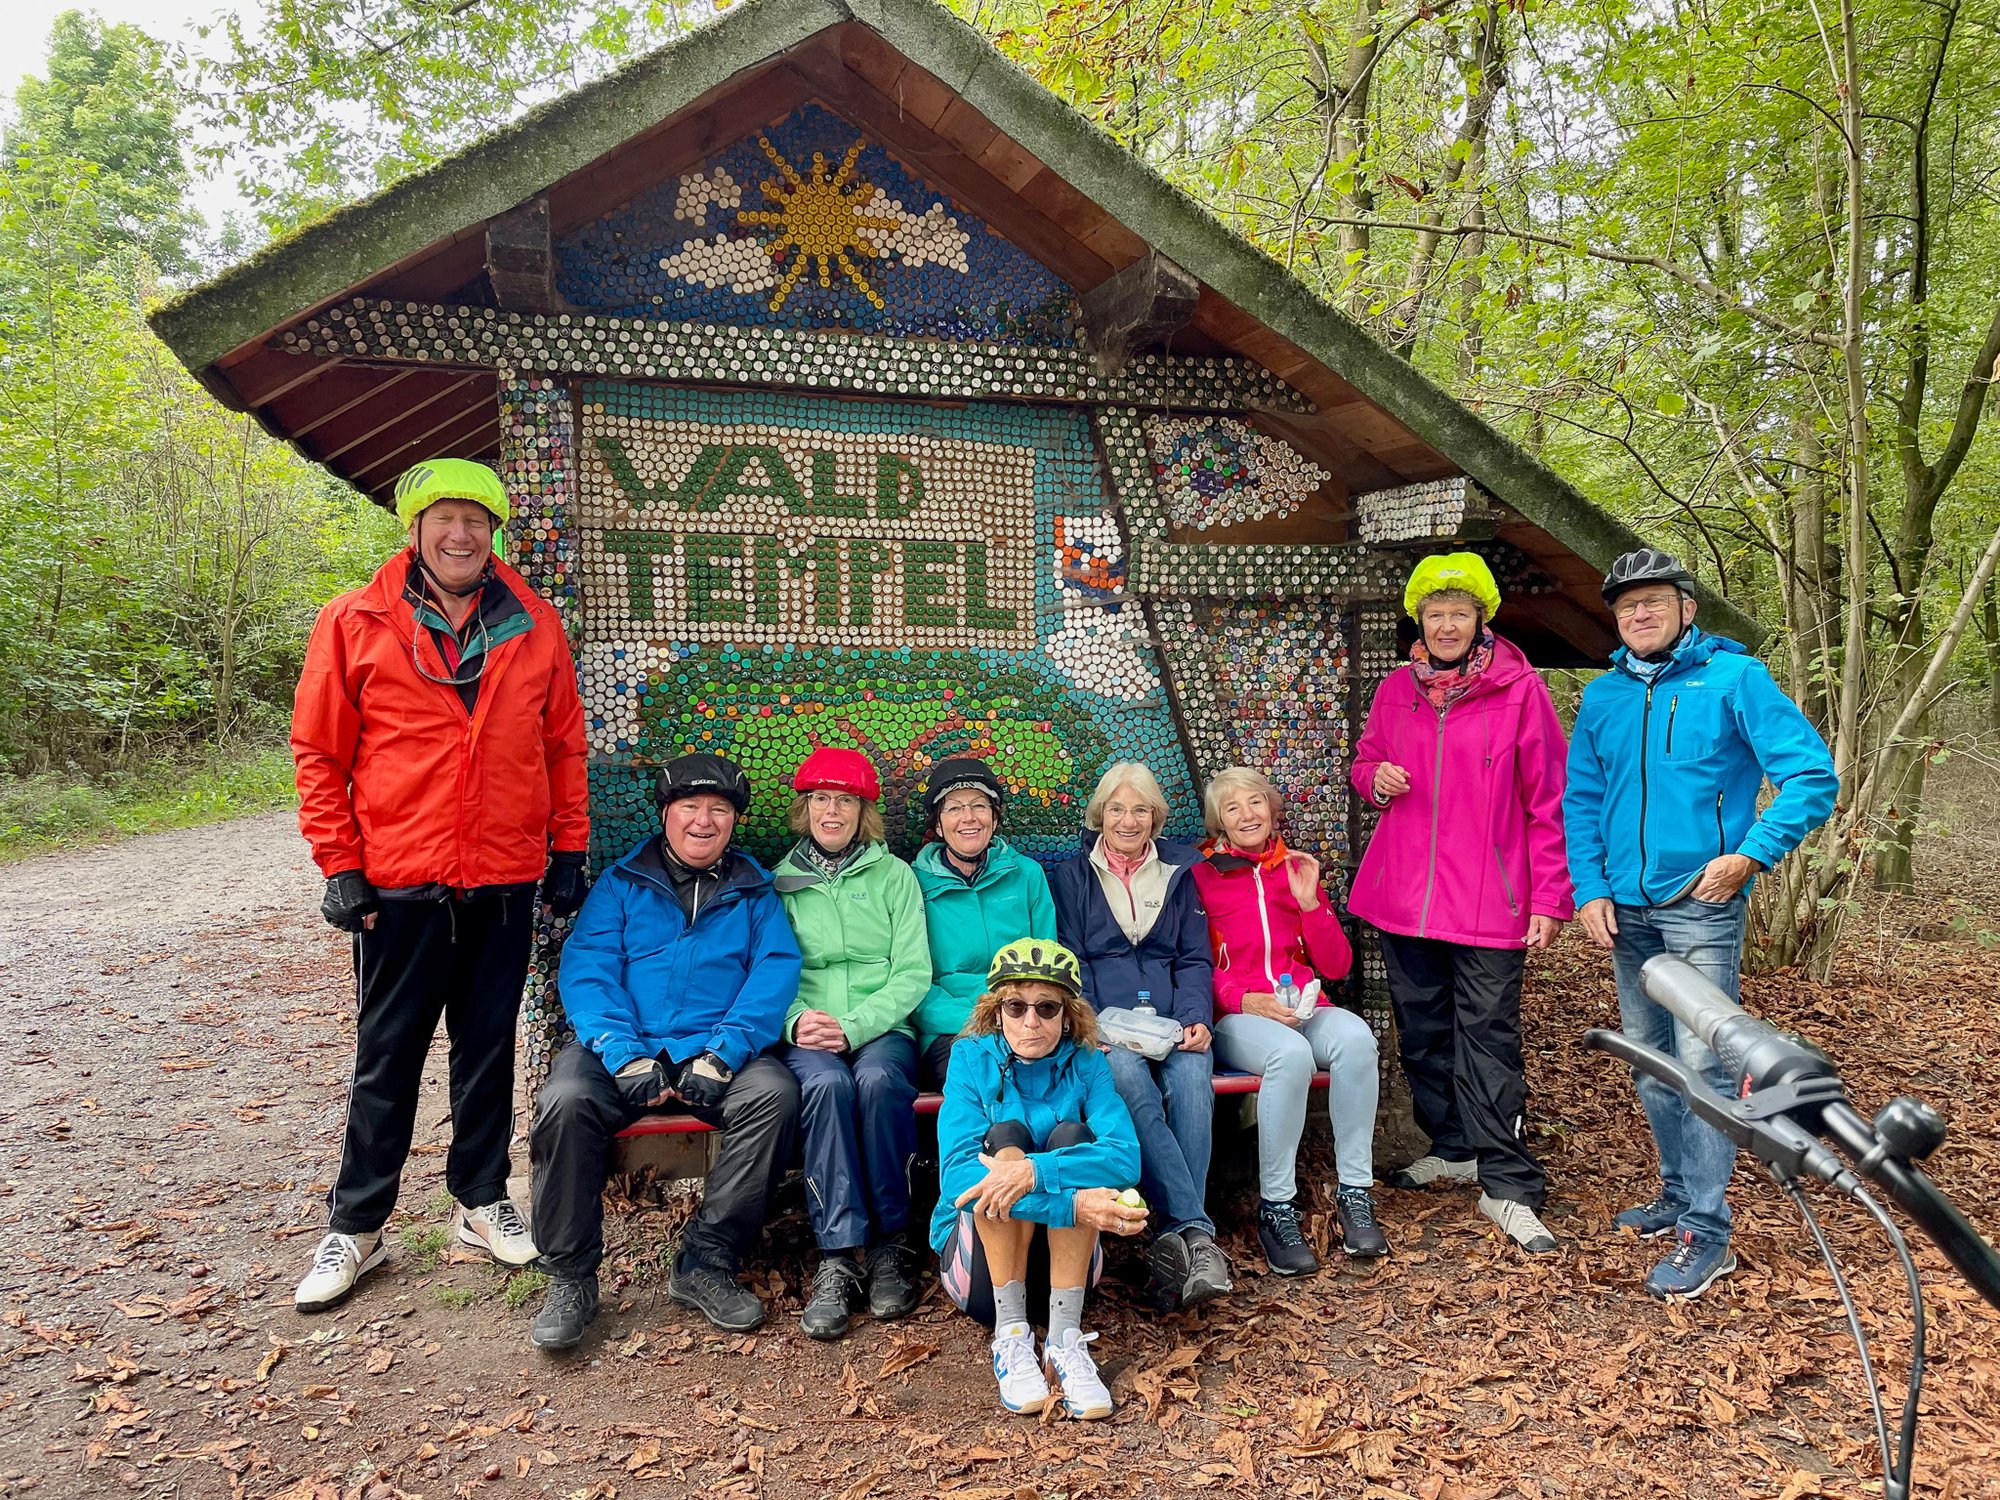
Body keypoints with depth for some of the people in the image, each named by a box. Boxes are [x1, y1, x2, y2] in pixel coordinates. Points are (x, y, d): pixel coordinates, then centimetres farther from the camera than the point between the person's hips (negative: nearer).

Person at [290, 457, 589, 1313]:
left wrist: (568, 848, 6)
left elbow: (564, 745, 9)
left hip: (506, 886, 2)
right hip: (398, 886, -2)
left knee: (489, 1050, 13)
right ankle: (356, 1226, 23)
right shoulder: (355, 623, -1)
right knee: (386, 1058, 9)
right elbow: (319, 753, 1)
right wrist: (339, 865, -3)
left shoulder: (534, 626, 4)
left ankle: (482, 1203, 28)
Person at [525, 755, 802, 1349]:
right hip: (627, 1047, 0)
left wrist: (723, 1054, -17)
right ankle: (570, 1277, -11)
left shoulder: (755, 892, 16)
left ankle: (706, 1262, -15)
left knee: (775, 1092, -29)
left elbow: (776, 972, 0)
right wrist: (624, 1054, -18)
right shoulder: (621, 884, 14)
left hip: (718, 1051, 0)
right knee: (565, 1099, -30)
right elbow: (585, 970, 0)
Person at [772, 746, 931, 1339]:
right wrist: (797, 1021, -14)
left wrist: (854, 1025, -13)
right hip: (807, 1034, 1)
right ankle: (839, 1258, -29)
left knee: (879, 1079, -34)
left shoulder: (894, 874, 11)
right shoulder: (779, 882, 14)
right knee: (826, 1083, -33)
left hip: (882, 1029, 0)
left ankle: (889, 1245, -19)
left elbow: (913, 973, 2)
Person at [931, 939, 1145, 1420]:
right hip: (979, 1259, -1)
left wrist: (1036, 1172, -40)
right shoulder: (972, 1059, -9)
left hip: (1062, 1260, 1)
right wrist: (1072, 1203, -35)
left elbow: (1126, 1157, -22)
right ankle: (1010, 1335, -23)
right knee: (1005, 1136, -25)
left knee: (1072, 1136, -23)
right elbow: (956, 1175, -24)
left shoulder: (1086, 1064, -5)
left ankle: (1065, 1337, -23)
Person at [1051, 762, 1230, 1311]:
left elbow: (1195, 959, 14)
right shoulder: (1072, 876, 15)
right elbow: (1071, 963, 6)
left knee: (1191, 1078, -33)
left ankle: (1176, 1240, -33)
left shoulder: (1179, 871, 20)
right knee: (1130, 1079, -35)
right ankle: (1199, 1233, -38)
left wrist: (1196, 1017, -6)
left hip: (1172, 1025, 2)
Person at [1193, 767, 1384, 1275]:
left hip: (1305, 1008, 3)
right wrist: (1245, 1000, -14)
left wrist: (1309, 901, 0)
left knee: (1354, 1037, -32)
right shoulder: (1200, 877, 8)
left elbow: (1336, 966, 14)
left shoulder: (1298, 870, 18)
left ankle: (1355, 1194, -21)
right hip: (1236, 1018, -3)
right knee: (1291, 1053, -37)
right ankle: (1276, 1209, -24)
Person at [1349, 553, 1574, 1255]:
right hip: (1404, 899, 5)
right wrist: (1374, 776, -4)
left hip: (1487, 902, -4)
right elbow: (1365, 758, 22)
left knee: (1488, 1040, -3)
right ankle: (1453, 1149, 32)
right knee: (1422, 1032, 14)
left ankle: (1509, 1188, 7)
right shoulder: (1396, 689, 8)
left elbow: (1549, 801, -4)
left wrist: (1550, 899, -8)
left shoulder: (1519, 690, -4)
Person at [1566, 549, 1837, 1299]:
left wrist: (1751, 854, -17)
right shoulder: (1602, 696, 9)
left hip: (1701, 905, -5)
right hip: (1626, 910, 6)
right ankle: (1680, 1191, 30)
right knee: (1650, 1062, 14)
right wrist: (1589, 888, 1)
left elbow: (1812, 775, -9)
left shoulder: (1733, 676, -5)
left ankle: (1705, 1231, 2)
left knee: (1702, 1063, -7)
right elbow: (1580, 800, 11)